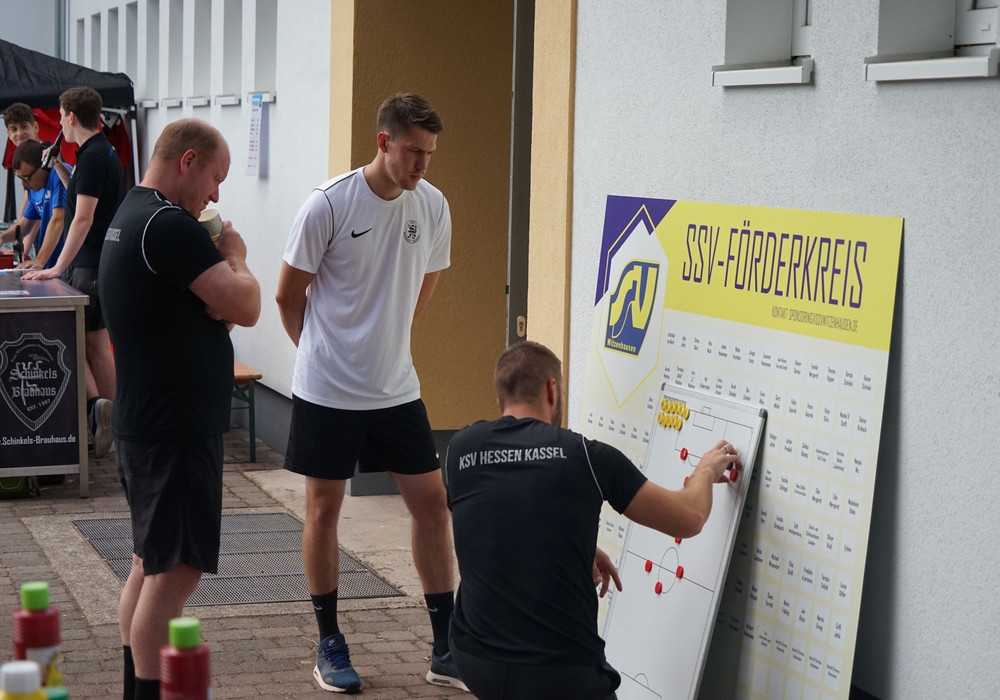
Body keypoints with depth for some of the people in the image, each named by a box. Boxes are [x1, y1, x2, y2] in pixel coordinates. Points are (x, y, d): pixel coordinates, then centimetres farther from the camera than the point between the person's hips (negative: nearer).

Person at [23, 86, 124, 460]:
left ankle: (95, 404, -19)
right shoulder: (105, 152, 12)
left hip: (88, 266, -9)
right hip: (102, 262, 9)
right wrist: (59, 168, 15)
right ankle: (110, 422, 14)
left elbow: (83, 217, -23)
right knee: (96, 342, 12)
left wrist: (58, 267, -23)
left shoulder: (93, 156, -17)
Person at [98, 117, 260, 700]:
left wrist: (219, 263, -3)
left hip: (144, 422, 11)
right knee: (175, 571, -8)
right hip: (177, 429, -11)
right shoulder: (170, 226, -19)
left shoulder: (129, 218, 15)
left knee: (151, 564, 17)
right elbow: (245, 308, -21)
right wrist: (236, 256, -2)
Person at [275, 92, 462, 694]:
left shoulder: (433, 206, -1)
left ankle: (446, 650, 12)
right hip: (327, 390, -4)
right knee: (325, 506, 5)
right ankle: (330, 644, 20)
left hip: (397, 389, 4)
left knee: (432, 502, 3)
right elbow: (289, 295, -3)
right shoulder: (330, 204, -14)